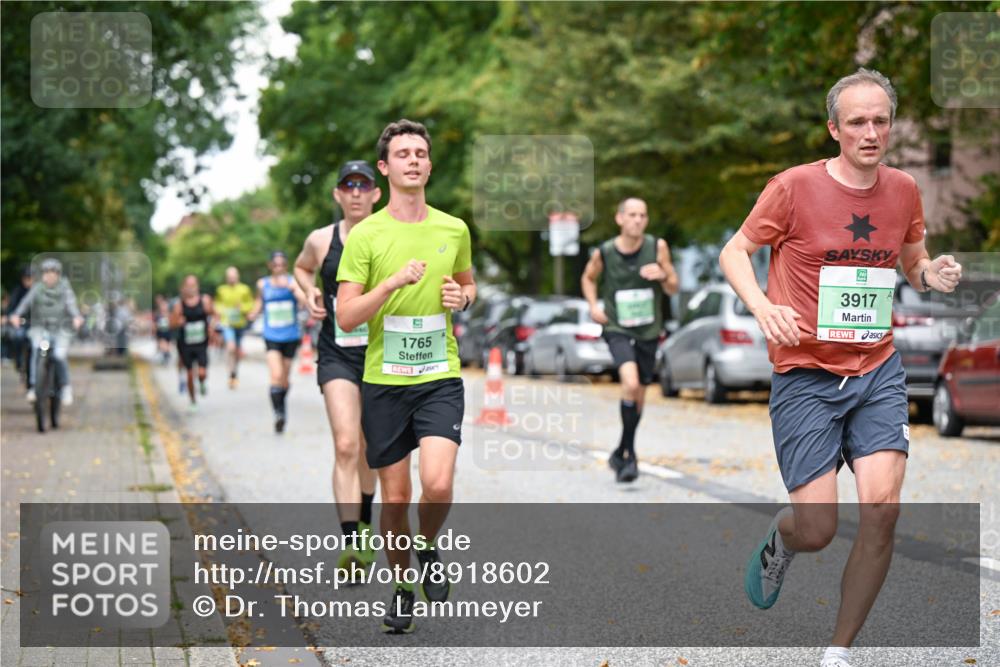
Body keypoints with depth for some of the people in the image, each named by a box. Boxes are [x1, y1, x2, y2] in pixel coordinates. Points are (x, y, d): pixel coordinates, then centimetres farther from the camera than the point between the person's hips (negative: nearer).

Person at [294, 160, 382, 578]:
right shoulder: (321, 240, 1)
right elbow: (302, 268, 23)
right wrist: (310, 294, 5)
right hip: (337, 354, -1)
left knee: (369, 451, 14)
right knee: (346, 446, -17)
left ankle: (364, 524, 39)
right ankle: (351, 544, -21)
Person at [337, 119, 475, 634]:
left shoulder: (454, 230, 6)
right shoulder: (365, 234, -4)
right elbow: (345, 317, -8)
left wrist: (463, 297, 1)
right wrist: (393, 282, -22)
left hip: (440, 378, 1)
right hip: (383, 382, -1)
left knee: (438, 484, -18)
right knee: (394, 498, 6)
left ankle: (428, 550, 14)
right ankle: (401, 588, 27)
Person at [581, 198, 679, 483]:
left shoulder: (657, 246, -5)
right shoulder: (603, 253, -7)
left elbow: (673, 288, 2)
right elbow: (588, 278, 13)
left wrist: (663, 276, -20)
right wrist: (593, 306, -3)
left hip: (648, 331, 3)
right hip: (617, 330, -3)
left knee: (639, 396, 12)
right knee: (631, 384, -26)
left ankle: (621, 453, 34)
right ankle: (629, 454, -13)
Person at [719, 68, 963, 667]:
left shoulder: (904, 190, 4)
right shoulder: (795, 187, -9)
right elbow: (735, 251, 1)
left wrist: (933, 274, -4)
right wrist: (764, 308, -17)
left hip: (878, 371, 3)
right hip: (805, 376, -3)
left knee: (882, 508, -14)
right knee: (817, 532, -5)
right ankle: (779, 542, 36)